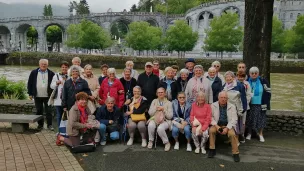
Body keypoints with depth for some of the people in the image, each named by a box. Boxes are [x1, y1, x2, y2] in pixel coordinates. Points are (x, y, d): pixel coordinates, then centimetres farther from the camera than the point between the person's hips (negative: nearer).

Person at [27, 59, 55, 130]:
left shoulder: (51, 73, 1)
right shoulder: (34, 73, 5)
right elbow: (30, 83, 6)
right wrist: (30, 93, 1)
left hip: (47, 96, -1)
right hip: (37, 96, 2)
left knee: (48, 111, 0)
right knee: (39, 111, 9)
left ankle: (50, 125, 7)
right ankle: (40, 124, 20)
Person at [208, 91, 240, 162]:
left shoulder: (232, 106, -1)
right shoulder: (213, 105, 2)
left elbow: (234, 119, -5)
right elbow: (211, 117, 0)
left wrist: (227, 128, -19)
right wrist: (216, 125, -16)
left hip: (228, 126, -1)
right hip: (217, 125, 1)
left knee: (232, 134, -30)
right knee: (211, 130, -29)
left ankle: (235, 153, -13)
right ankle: (212, 150, -12)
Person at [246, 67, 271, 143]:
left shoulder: (263, 81, -7)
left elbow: (268, 93, -5)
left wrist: (265, 104, -8)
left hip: (259, 105, -2)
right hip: (249, 104, 2)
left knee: (260, 119, 5)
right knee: (249, 119, 10)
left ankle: (260, 134, 20)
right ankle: (249, 133, 25)